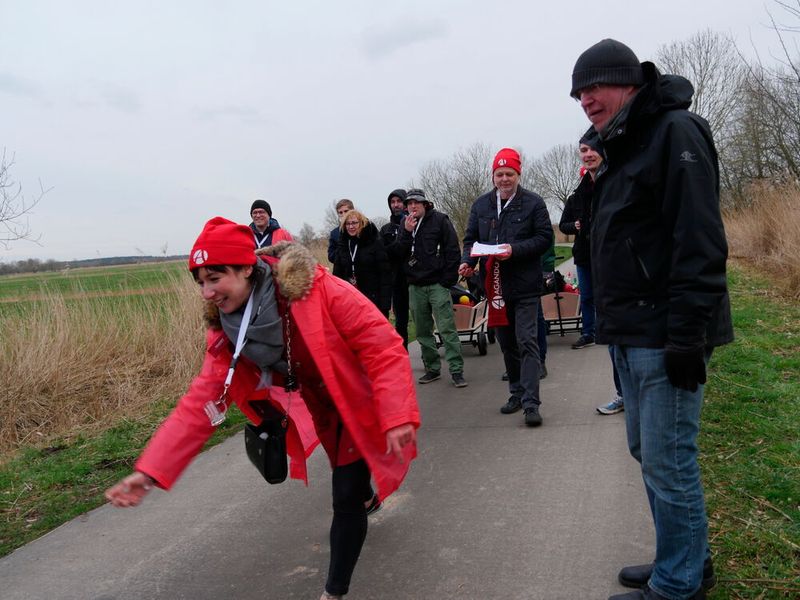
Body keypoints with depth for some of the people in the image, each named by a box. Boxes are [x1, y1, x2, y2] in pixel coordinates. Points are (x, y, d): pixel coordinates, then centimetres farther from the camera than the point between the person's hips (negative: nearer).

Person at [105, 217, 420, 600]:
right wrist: (151, 470, -22)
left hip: (361, 404, -5)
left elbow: (382, 345, -31)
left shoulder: (316, 290, -32)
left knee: (346, 499, -6)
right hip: (324, 414, 6)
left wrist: (397, 416, -38)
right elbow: (204, 399, -16)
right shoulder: (226, 332, -14)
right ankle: (366, 497, 63)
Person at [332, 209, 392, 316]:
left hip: (372, 299, -4)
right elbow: (337, 274, 10)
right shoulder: (342, 245, 8)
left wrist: (385, 305, -16)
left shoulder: (375, 243, -6)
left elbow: (385, 274, -10)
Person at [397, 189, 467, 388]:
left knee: (447, 329, -9)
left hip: (437, 284, -5)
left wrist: (448, 280, -10)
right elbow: (398, 254, 3)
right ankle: (432, 369, 21)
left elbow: (453, 250, -5)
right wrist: (407, 233, -10)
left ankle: (456, 370, -5)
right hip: (415, 287, 5)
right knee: (423, 332, 10)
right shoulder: (404, 224, 12)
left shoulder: (439, 220, -1)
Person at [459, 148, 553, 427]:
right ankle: (517, 393, 28)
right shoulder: (481, 205, 8)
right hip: (495, 284, 5)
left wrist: (514, 250, -20)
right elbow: (470, 239, 11)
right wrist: (467, 261, -9)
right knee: (506, 342, 14)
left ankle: (530, 402, -8)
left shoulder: (533, 203, -4)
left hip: (525, 285, -5)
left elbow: (545, 238, -7)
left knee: (527, 341, -9)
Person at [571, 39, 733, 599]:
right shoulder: (621, 148, 18)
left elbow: (700, 243, -19)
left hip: (664, 336, -10)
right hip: (633, 335, 10)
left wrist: (686, 336, -22)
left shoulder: (674, 132, -9)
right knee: (648, 452, 16)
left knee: (668, 463, -1)